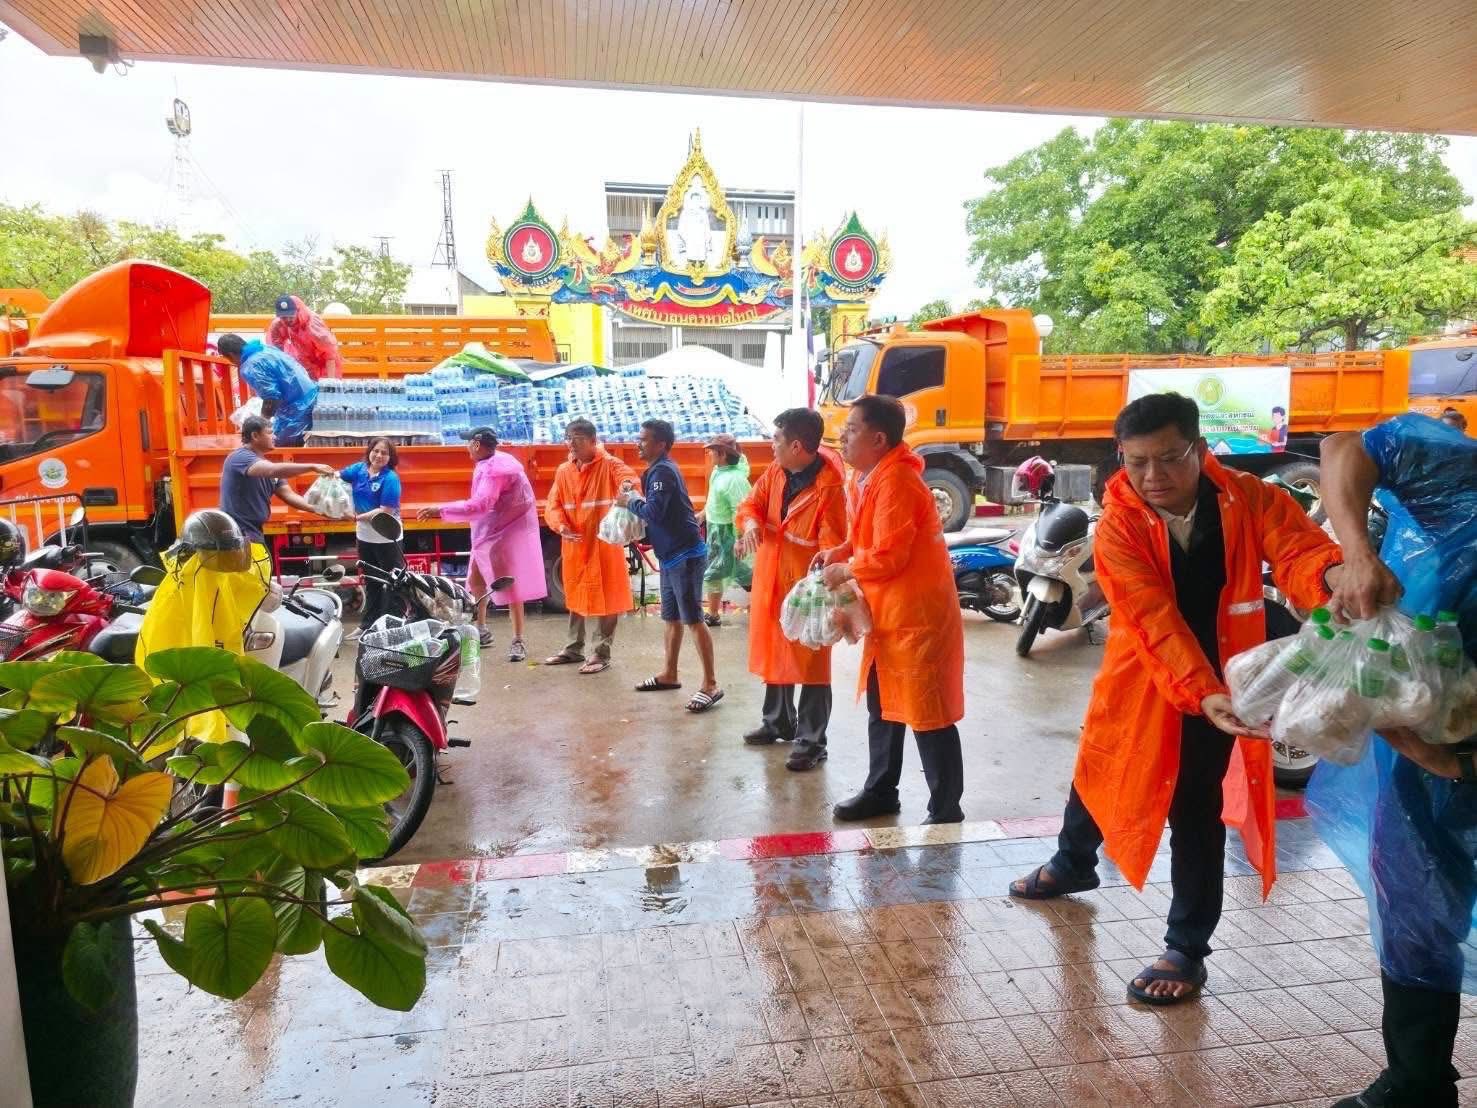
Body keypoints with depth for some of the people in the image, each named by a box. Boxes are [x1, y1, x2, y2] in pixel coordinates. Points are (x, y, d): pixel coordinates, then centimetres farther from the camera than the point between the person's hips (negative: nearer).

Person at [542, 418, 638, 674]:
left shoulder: (609, 464, -8)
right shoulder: (563, 471, 8)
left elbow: (629, 477, -27)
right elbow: (552, 505, 6)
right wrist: (560, 526, -15)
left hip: (603, 544, -6)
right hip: (573, 545, 6)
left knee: (604, 599, 1)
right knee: (575, 598, 18)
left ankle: (602, 654, 10)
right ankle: (574, 649, 31)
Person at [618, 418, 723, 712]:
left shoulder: (663, 471, -15)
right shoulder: (657, 470, 16)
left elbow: (653, 513, -24)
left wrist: (629, 502, -7)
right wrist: (635, 498, 1)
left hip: (686, 555, -10)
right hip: (671, 555, 10)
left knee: (693, 619, -9)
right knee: (671, 618, 18)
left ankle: (711, 685, -5)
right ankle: (669, 674, 30)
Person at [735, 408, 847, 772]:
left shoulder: (830, 487, -22)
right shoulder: (776, 472, 1)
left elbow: (834, 547, -22)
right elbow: (752, 503, 9)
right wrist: (751, 523, -15)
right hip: (771, 581, 8)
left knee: (810, 665, 3)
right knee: (774, 655, 22)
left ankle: (811, 742, 15)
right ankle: (778, 721, 41)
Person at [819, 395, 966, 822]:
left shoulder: (896, 481, -22)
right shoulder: (865, 477, 9)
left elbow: (889, 556, -25)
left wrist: (846, 571, -10)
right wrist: (842, 551, 4)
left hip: (918, 612, -10)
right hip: (887, 611, 10)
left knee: (929, 714, -1)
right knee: (883, 706, 19)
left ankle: (946, 810, 12)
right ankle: (880, 791, 34)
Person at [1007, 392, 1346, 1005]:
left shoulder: (1248, 498, -14)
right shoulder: (1117, 526, -19)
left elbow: (1297, 549, -30)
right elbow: (1155, 622, -29)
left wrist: (1333, 573, -54)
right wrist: (1201, 693, -41)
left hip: (1219, 683, -1)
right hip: (1139, 679, 1)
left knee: (1197, 813, 3)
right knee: (1099, 772, 21)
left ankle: (1187, 949, 21)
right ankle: (1072, 863, 52)